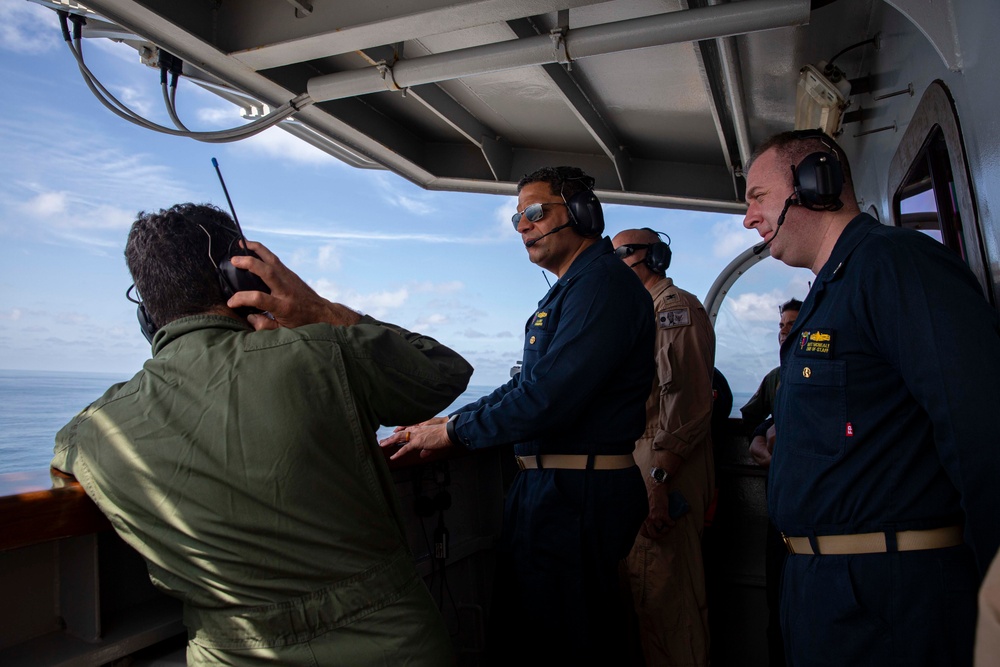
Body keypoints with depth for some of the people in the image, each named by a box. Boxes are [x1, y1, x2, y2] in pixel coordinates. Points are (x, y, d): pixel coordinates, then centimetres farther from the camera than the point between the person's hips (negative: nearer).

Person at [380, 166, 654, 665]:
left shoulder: (603, 283, -16)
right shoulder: (568, 290, 17)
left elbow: (547, 399, -24)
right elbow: (528, 385, 18)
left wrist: (452, 432, -13)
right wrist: (453, 419, 9)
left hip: (577, 493, -10)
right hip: (544, 483, 10)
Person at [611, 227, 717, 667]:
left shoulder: (675, 307, -8)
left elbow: (686, 403, -19)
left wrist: (660, 480, -24)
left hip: (664, 465, -10)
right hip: (639, 460, 10)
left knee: (661, 593, -5)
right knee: (644, 586, 14)